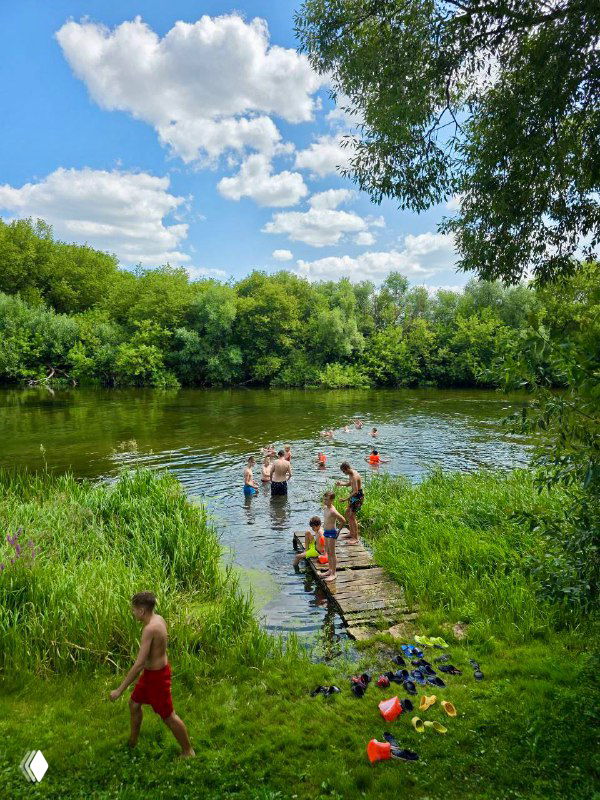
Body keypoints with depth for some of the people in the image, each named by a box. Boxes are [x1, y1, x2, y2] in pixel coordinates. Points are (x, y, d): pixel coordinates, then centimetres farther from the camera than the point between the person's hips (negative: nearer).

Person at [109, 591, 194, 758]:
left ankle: (188, 751, 25)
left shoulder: (150, 629, -32)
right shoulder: (158, 618, -4)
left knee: (168, 716, 8)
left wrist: (119, 690, -26)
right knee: (134, 704, 24)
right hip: (152, 671, 9)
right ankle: (132, 742, 46)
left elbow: (139, 663, -32)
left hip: (156, 676, -9)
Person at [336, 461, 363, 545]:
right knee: (348, 514, 17)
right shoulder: (351, 474, 4)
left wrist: (345, 499, -31)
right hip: (353, 495, 10)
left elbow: (355, 491, -30)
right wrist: (341, 483, 2)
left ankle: (355, 538, -3)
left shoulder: (354, 477, -27)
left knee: (352, 516, -9)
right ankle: (351, 533, 30)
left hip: (358, 496, -10)